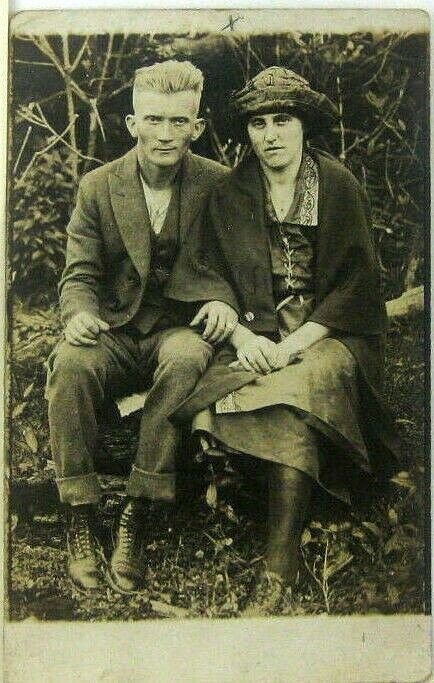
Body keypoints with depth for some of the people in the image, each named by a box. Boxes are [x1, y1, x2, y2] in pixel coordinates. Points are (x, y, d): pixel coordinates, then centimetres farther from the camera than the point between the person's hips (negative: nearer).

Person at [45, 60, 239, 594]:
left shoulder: (219, 184, 2)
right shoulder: (98, 186, 5)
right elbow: (79, 274, 4)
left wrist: (221, 300, -18)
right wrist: (79, 312, -20)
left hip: (178, 327, -1)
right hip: (114, 330, 1)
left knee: (188, 360, -37)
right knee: (71, 364, -32)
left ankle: (135, 515, -28)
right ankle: (80, 520, -22)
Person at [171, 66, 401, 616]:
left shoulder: (340, 187, 1)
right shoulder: (230, 194, 8)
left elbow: (356, 282, -4)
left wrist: (297, 342, -16)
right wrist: (242, 334, -16)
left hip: (329, 332, -3)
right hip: (256, 329, 3)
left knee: (292, 398, -33)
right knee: (208, 406, -31)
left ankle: (278, 569, -30)